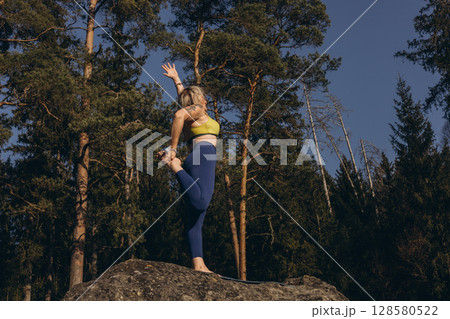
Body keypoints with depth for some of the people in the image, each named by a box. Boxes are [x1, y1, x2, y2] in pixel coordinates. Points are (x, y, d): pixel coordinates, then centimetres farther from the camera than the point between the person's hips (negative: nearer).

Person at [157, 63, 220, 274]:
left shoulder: (190, 111, 30)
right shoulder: (198, 110, 10)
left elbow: (184, 97, 51)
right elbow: (179, 114, -11)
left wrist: (176, 80, 62)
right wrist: (172, 148, -12)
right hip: (203, 154, -9)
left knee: (195, 217, -6)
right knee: (200, 202, -31)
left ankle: (198, 265, -14)